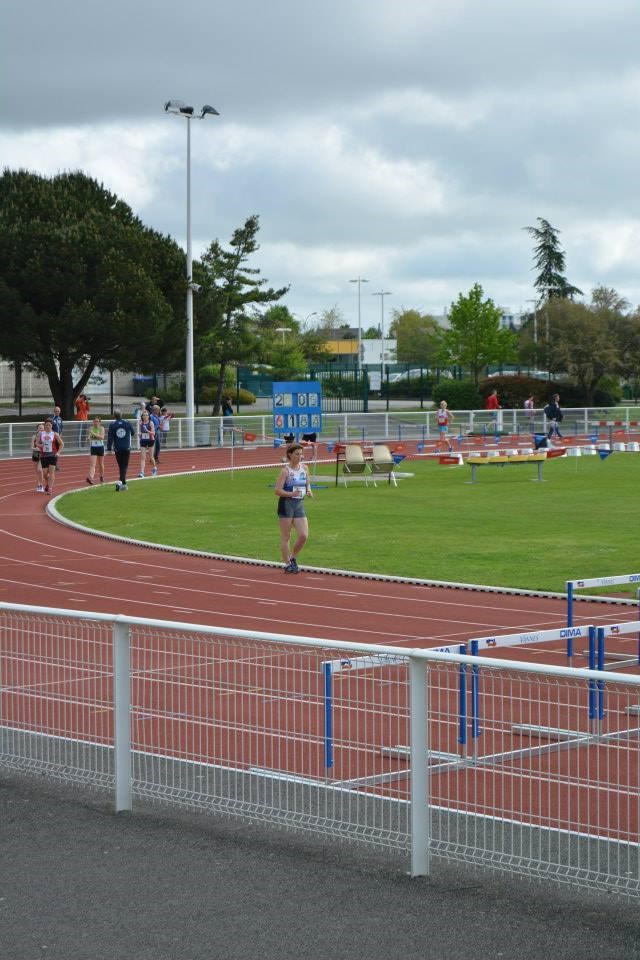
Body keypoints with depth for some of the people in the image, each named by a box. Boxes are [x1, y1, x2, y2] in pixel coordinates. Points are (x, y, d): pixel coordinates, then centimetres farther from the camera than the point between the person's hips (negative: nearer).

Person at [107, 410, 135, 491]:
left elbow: (110, 438, -5)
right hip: (127, 448, -1)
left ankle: (124, 483, 17)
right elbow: (133, 433, 16)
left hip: (118, 449, 1)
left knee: (121, 466, 12)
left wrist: (109, 449, 0)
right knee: (124, 466, -1)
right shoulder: (127, 423, -1)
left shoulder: (112, 425, -4)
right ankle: (121, 481, -20)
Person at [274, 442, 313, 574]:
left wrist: (308, 491, -1)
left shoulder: (304, 468, 7)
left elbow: (308, 483, 21)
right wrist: (291, 494, -26)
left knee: (304, 535, -4)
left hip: (299, 504, 5)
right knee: (285, 537, 2)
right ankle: (287, 564, 12)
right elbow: (277, 490, -12)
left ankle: (293, 557, 19)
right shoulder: (285, 471, -9)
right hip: (286, 504, -5)